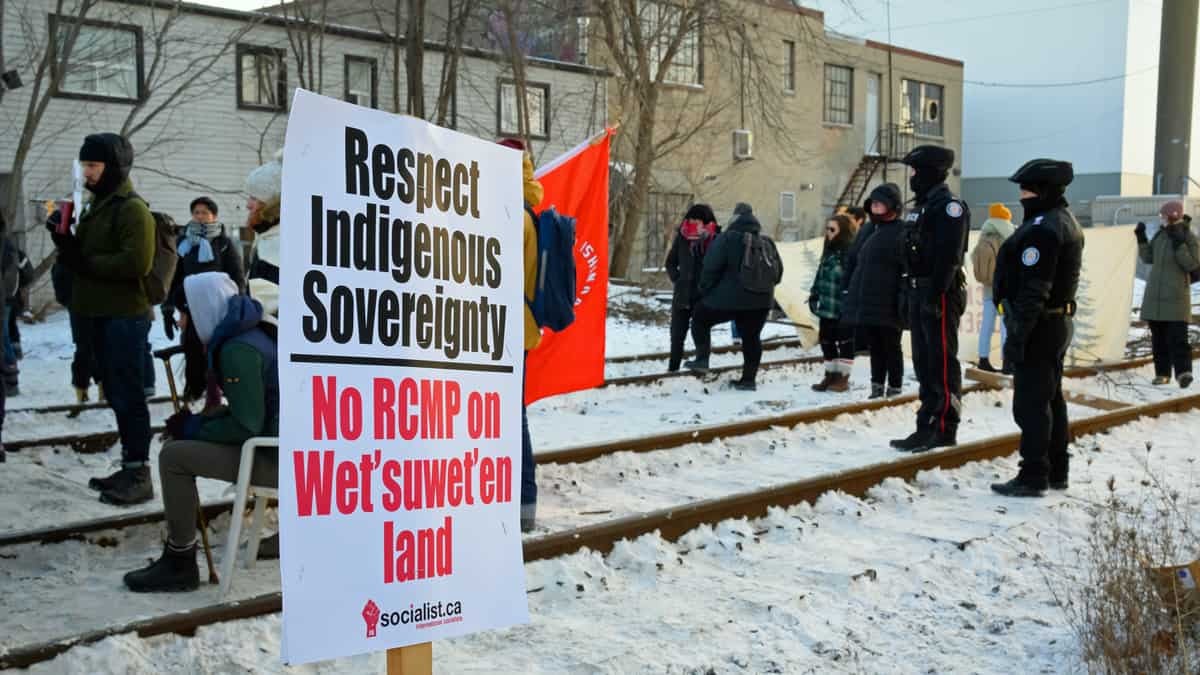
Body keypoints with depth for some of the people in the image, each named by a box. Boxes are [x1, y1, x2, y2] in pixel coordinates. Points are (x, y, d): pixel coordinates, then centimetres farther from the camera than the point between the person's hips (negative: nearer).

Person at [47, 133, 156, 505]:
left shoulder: (132, 208, -11)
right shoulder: (97, 206, 18)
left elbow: (137, 263, -22)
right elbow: (81, 257, 22)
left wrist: (86, 262, -14)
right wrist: (63, 237, 2)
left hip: (125, 317, -9)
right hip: (98, 316, 9)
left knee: (129, 396, -7)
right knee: (116, 395, 13)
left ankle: (139, 474, -2)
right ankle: (129, 467, 20)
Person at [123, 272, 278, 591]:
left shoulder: (238, 351, -17)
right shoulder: (248, 336, 14)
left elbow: (246, 426, -20)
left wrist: (193, 428, -6)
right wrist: (197, 423, 7)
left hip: (277, 458, -10)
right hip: (277, 447, 10)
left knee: (174, 456, -13)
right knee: (185, 442, 19)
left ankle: (180, 565, -1)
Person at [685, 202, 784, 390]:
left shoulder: (727, 239, -10)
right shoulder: (767, 243, 6)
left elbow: (711, 268, -13)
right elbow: (778, 271, 13)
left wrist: (705, 290, 2)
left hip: (728, 298, -4)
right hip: (760, 301, 5)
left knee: (700, 320, 15)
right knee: (751, 337, 13)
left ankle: (702, 359, 8)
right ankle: (749, 379, 14)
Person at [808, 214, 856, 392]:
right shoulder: (828, 251, 13)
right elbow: (820, 274, 20)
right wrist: (814, 295, 17)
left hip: (843, 309, -9)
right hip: (827, 307, 9)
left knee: (845, 341, 2)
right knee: (826, 340, 13)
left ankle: (843, 377, 10)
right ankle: (831, 374, 24)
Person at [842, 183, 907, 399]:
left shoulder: (901, 234, -8)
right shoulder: (866, 230, 15)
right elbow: (852, 260, 21)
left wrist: (903, 299, -19)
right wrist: (847, 288, 14)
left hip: (887, 306, -7)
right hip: (864, 303, 7)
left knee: (891, 347, 4)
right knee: (874, 347, 14)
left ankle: (894, 389, 13)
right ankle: (877, 388, 23)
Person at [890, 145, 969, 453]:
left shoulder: (948, 206, -12)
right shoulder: (920, 206, 18)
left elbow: (948, 257, -20)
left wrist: (935, 295, -24)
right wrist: (910, 294, 17)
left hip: (940, 295, -10)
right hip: (920, 292, 10)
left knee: (942, 363, -6)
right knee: (924, 363, 12)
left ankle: (945, 429, -2)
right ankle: (927, 426, 19)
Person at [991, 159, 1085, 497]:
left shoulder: (1041, 229, -19)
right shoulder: (1066, 222, 14)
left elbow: (1033, 291, -24)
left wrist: (1017, 336, -22)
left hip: (1038, 326, -11)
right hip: (1059, 321, 11)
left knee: (1030, 403, -6)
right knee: (1051, 398, 16)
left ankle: (1033, 476, -3)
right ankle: (1056, 471, 24)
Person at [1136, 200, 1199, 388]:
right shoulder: (1160, 234, 9)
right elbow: (1148, 258, 13)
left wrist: (1179, 243, -20)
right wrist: (1141, 238, 1)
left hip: (1176, 295, -6)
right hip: (1155, 293, 6)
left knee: (1177, 336, -16)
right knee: (1158, 336, 7)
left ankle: (1183, 372, -21)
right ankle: (1162, 372, 12)